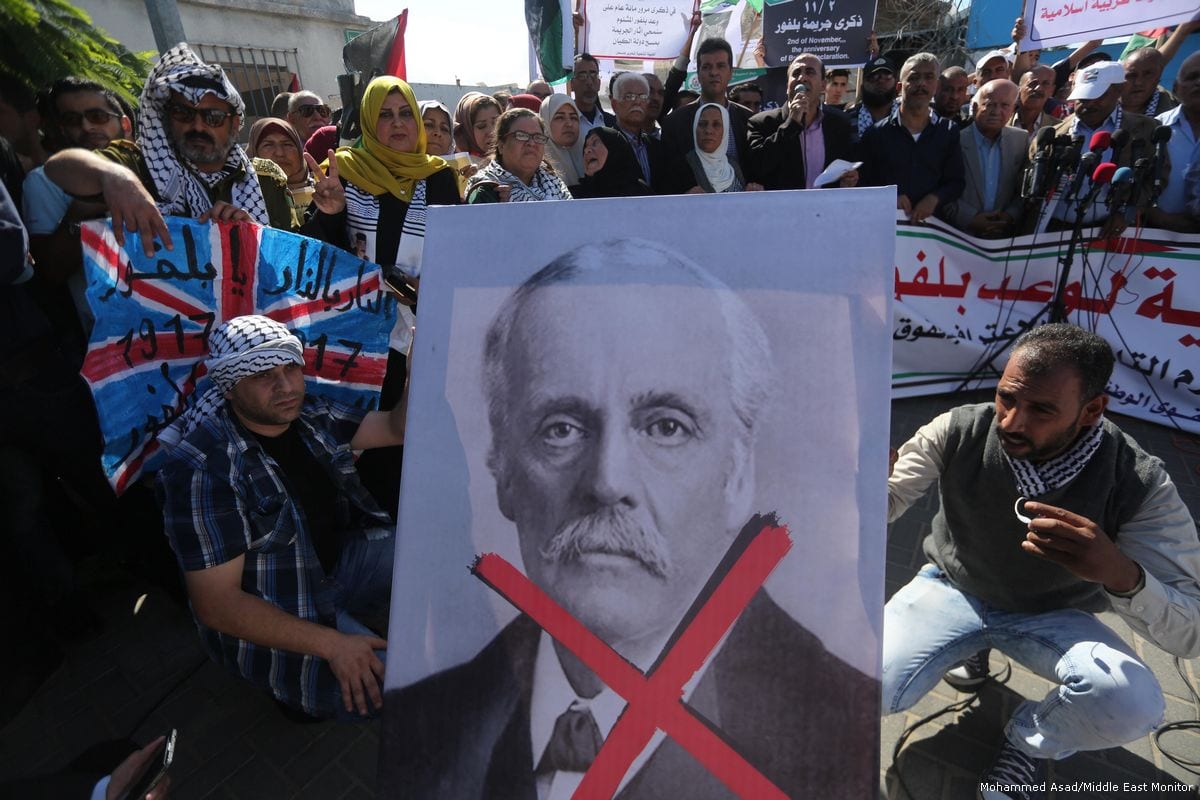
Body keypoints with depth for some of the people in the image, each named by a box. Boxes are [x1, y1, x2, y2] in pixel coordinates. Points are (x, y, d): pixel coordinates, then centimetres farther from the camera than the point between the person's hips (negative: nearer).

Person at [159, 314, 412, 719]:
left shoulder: (311, 415, -4)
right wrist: (330, 644, -31)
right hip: (267, 619, -6)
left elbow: (396, 429, 1)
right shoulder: (201, 468, -24)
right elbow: (216, 603, -23)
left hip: (341, 559, 7)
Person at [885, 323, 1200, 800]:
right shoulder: (959, 431, -24)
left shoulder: (1139, 484, -24)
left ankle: (1030, 744, 7)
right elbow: (886, 505, -16)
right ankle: (972, 647, 15)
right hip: (952, 589, 1)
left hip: (1052, 615, 0)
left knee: (1132, 704, -31)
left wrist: (1120, 572, -47)